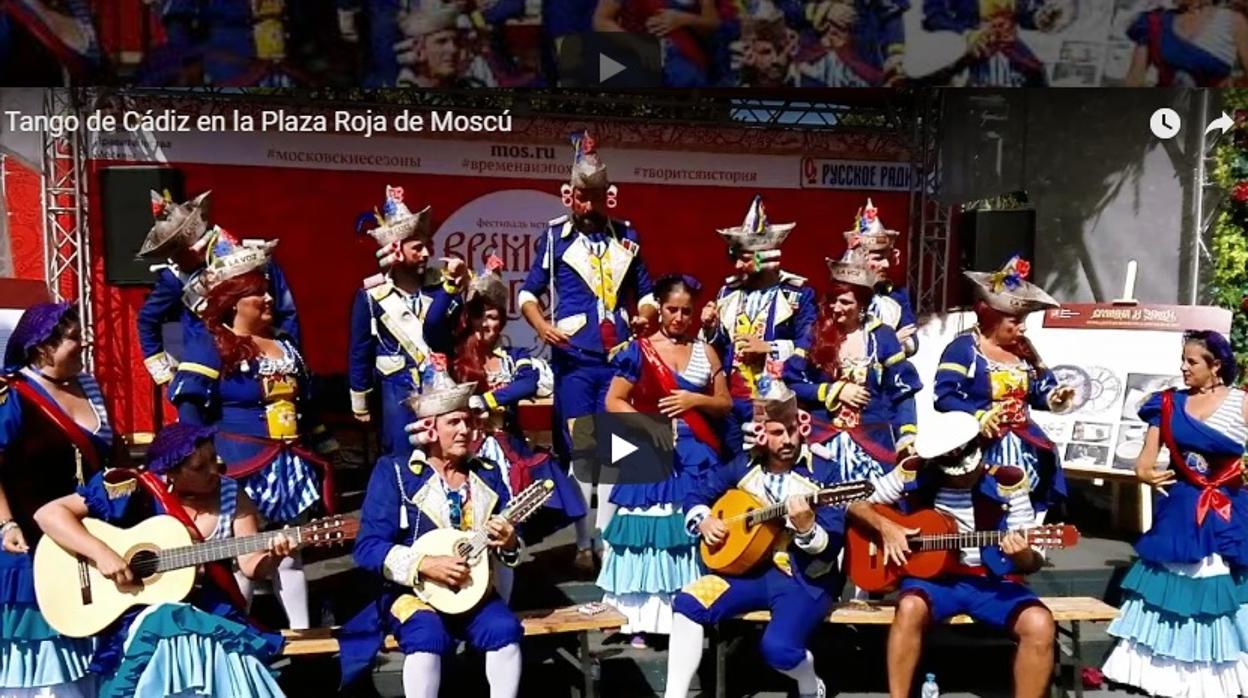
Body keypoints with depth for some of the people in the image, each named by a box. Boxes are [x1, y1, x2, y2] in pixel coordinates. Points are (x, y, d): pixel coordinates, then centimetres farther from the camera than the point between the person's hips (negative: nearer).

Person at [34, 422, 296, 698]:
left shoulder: (231, 495, 0)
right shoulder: (135, 491, -8)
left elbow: (251, 564, -2)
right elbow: (48, 514, -8)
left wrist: (272, 556, -24)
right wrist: (101, 553, -21)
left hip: (212, 611, 2)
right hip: (142, 611, -1)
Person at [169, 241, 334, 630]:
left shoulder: (284, 346, 13)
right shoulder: (211, 346, -7)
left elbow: (306, 405, 19)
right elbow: (190, 411, -14)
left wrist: (317, 450, 16)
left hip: (290, 466, 6)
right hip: (243, 469, -6)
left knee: (290, 551, 13)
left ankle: (302, 631, 21)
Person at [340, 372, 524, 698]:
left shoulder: (488, 474, 9)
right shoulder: (394, 472, -4)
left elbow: (509, 540, 11)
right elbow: (367, 547, -10)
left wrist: (508, 543, -14)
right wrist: (425, 565, -23)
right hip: (413, 591, -3)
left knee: (505, 629, -25)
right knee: (428, 637, -32)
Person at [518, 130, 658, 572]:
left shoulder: (626, 236, 10)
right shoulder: (556, 236, 3)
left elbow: (647, 292, 15)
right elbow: (528, 292, 6)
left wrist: (646, 315, -6)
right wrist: (541, 325, -13)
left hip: (619, 358, 2)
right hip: (574, 360, -2)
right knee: (579, 452, 2)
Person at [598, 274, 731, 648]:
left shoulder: (705, 352, 10)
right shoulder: (639, 350, 1)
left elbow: (726, 405, 12)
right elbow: (613, 402, -1)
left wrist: (696, 400, -7)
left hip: (698, 458, 3)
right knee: (649, 531, -5)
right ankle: (641, 622, 3)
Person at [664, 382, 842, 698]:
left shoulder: (823, 471, -9)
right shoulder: (745, 465, 4)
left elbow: (833, 546, -14)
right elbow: (696, 495, 16)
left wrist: (806, 528, -34)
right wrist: (704, 520, -5)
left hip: (805, 578, -4)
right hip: (752, 568, 4)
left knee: (778, 647, -27)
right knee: (687, 603, -18)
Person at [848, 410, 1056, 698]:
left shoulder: (1008, 483, -5)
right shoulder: (914, 473, -4)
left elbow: (1033, 563, -2)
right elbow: (854, 502, 6)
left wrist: (1022, 555, -26)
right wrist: (885, 526, -12)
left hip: (993, 581, 1)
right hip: (933, 575, 0)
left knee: (1040, 625, -28)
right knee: (910, 607, -35)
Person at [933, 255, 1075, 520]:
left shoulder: (1022, 349, 12)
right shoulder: (963, 347, -10)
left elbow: (1038, 390, 17)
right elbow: (943, 396, -18)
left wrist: (1055, 397, -6)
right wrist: (977, 416, -31)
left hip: (1023, 444, 7)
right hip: (980, 445, -7)